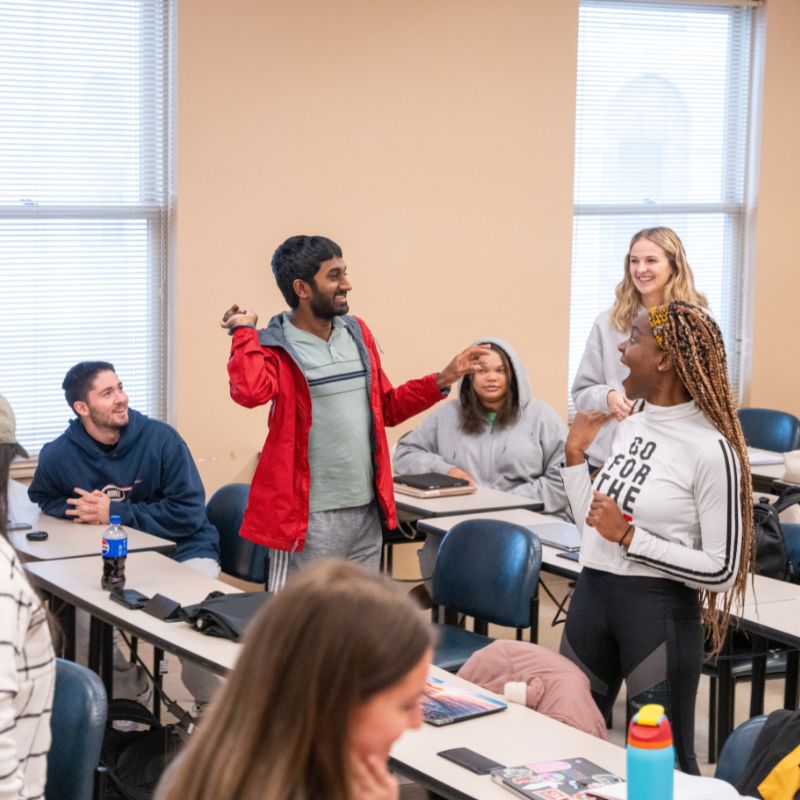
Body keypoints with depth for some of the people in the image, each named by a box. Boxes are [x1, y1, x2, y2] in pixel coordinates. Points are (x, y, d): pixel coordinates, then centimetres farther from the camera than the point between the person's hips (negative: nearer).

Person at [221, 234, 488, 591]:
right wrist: (244, 331, -17)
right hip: (309, 518, -7)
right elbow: (249, 392, -31)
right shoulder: (275, 346, -9)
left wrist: (442, 380, 12)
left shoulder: (357, 333, 11)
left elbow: (386, 408, 20)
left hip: (366, 510, 7)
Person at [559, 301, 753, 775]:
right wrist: (576, 452, 9)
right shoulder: (630, 427, 7)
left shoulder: (709, 448, -16)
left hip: (659, 611, -7)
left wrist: (629, 537, -18)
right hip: (592, 594, 8)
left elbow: (721, 570, -16)